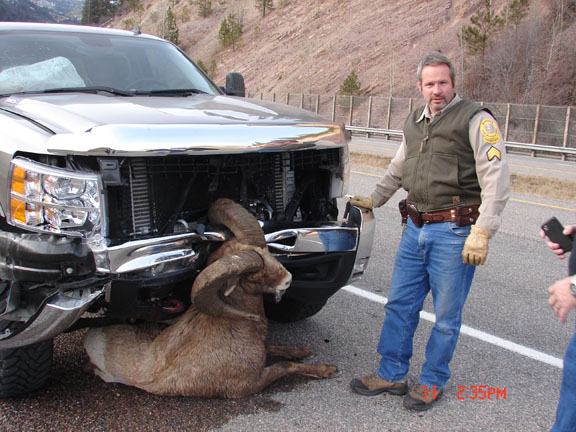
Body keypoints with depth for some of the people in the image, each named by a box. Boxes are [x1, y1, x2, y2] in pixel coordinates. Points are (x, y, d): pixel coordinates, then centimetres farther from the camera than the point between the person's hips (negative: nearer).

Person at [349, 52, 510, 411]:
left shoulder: (476, 120, -8)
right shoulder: (415, 122, 14)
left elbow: (497, 179, -14)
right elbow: (398, 169, 29)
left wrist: (482, 233, -21)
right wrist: (375, 199, 35)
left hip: (455, 233, -6)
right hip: (416, 228, 7)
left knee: (446, 316, 6)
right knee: (400, 305, 12)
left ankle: (432, 383, 23)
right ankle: (392, 374, 26)